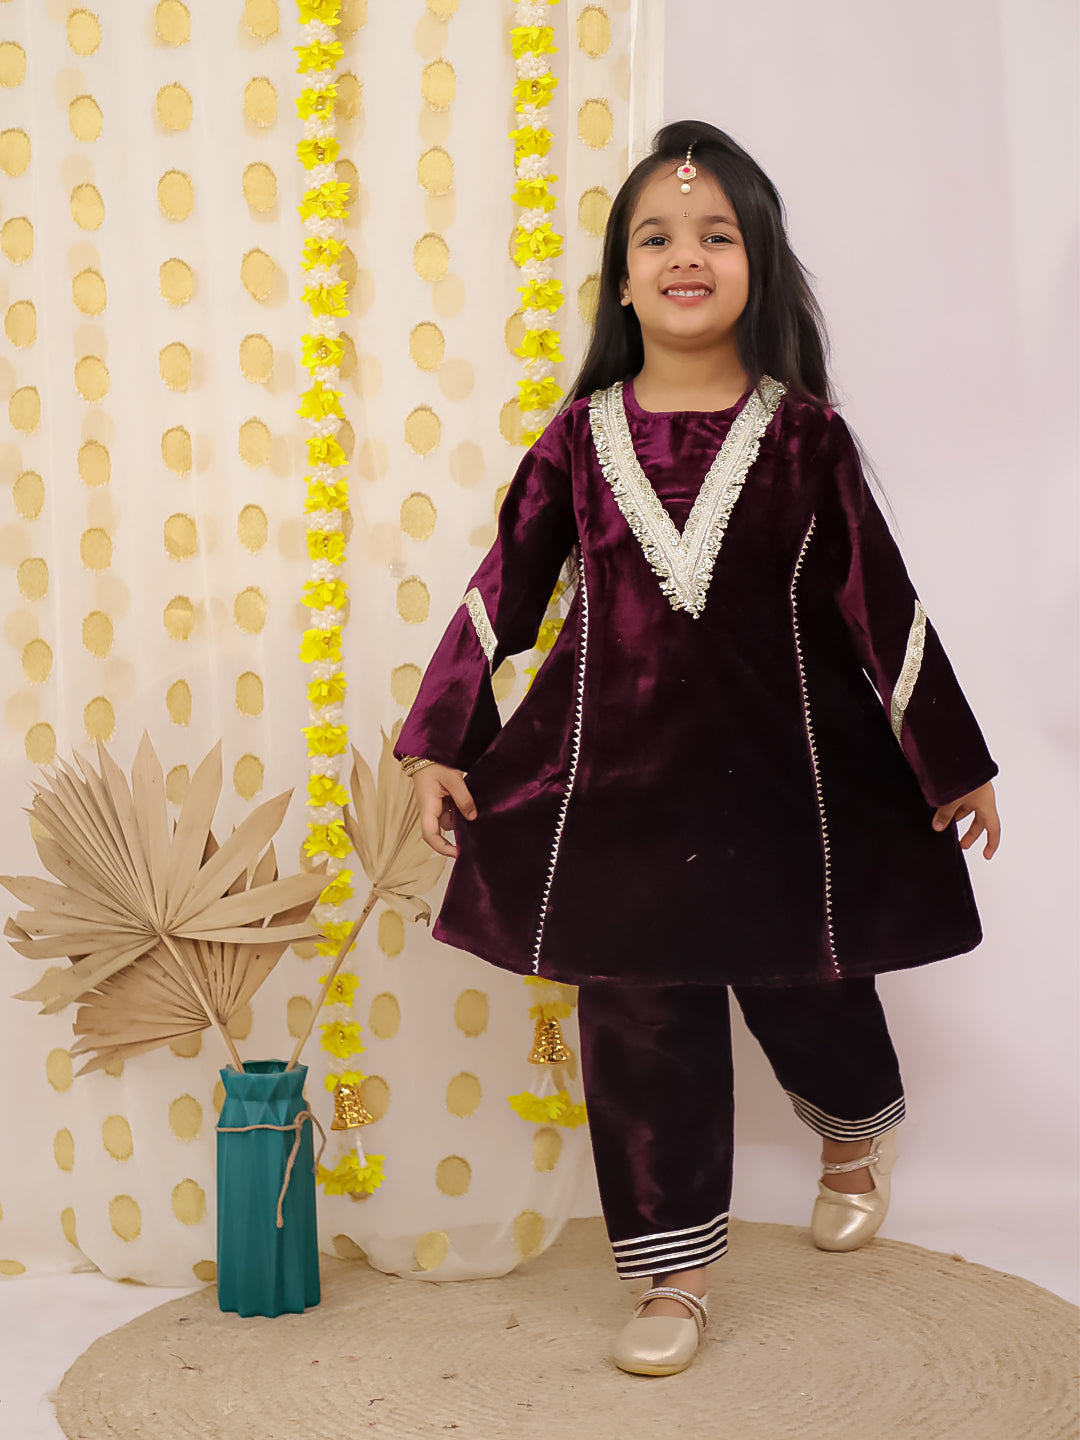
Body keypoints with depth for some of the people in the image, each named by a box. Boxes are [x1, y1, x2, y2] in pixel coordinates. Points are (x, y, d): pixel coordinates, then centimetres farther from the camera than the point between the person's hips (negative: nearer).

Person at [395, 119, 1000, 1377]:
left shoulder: (801, 432, -3)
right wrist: (440, 743, 4)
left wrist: (952, 761, 5)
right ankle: (672, 1274, 21)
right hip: (619, 768, 1)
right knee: (637, 1018, 4)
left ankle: (857, 1133, 51)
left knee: (804, 982, 14)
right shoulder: (582, 437, 0)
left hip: (778, 764, -1)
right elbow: (504, 589, 6)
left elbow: (878, 600, 1)